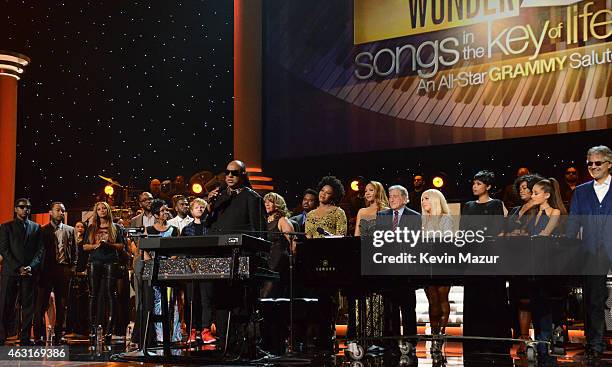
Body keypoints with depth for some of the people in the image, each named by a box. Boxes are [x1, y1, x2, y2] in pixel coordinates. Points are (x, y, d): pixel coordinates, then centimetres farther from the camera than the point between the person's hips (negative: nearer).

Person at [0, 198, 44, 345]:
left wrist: (31, 267, -8)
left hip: (30, 271, 2)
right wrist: (18, 267, -9)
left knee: (28, 305, -1)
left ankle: (25, 338, 2)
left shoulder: (36, 227, 16)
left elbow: (40, 249, 9)